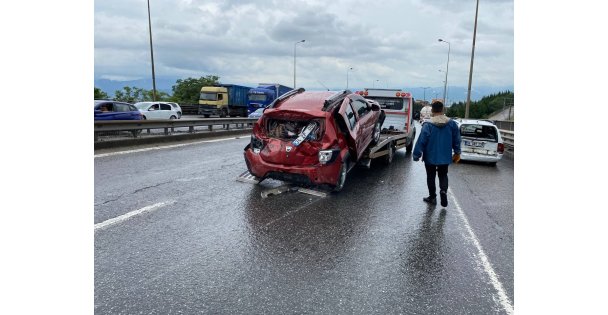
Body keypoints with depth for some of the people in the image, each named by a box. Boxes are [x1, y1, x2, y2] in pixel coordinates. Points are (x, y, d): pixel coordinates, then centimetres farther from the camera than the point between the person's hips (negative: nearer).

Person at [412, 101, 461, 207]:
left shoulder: (428, 125, -17)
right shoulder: (452, 124, -4)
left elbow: (421, 142, -16)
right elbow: (457, 139, 5)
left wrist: (416, 155, -7)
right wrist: (457, 152, 18)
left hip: (430, 157, -3)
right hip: (445, 157, 3)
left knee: (431, 177, 13)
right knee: (443, 175, 19)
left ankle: (432, 197, 20)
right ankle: (443, 191, -5)